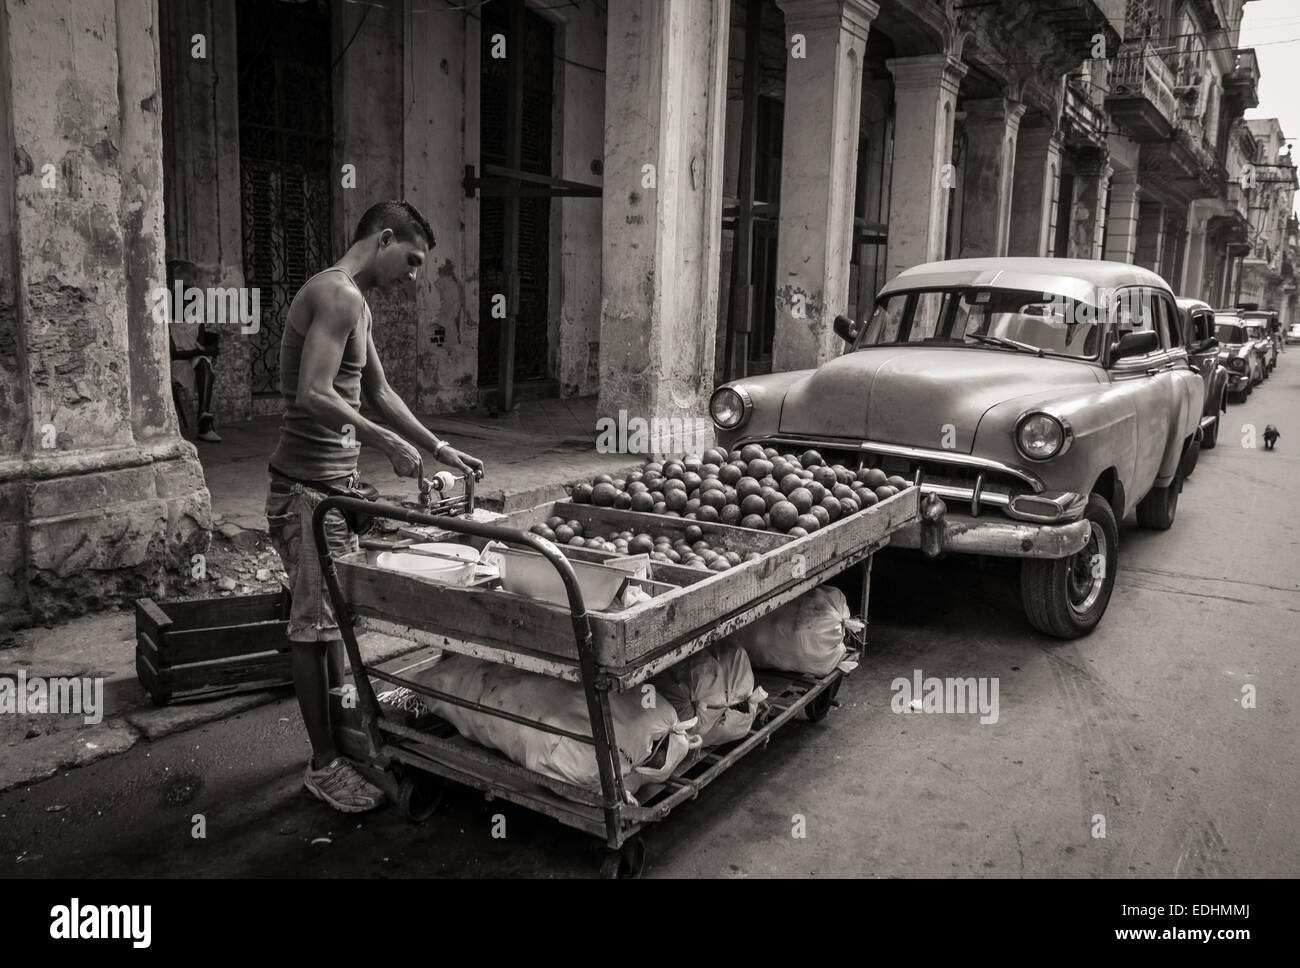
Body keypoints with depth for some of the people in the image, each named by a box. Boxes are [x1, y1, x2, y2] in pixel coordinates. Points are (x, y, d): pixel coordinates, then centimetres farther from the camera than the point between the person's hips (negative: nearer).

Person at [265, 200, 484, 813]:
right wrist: (388, 441, -20)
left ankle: (338, 726, 33)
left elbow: (378, 393, 23)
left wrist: (440, 450, 21)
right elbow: (313, 395, -27)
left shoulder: (353, 302, 17)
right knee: (314, 623, -1)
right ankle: (324, 765, 10)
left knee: (334, 613, 19)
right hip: (308, 486, -10)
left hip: (336, 483, 10)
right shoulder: (337, 295, -16)